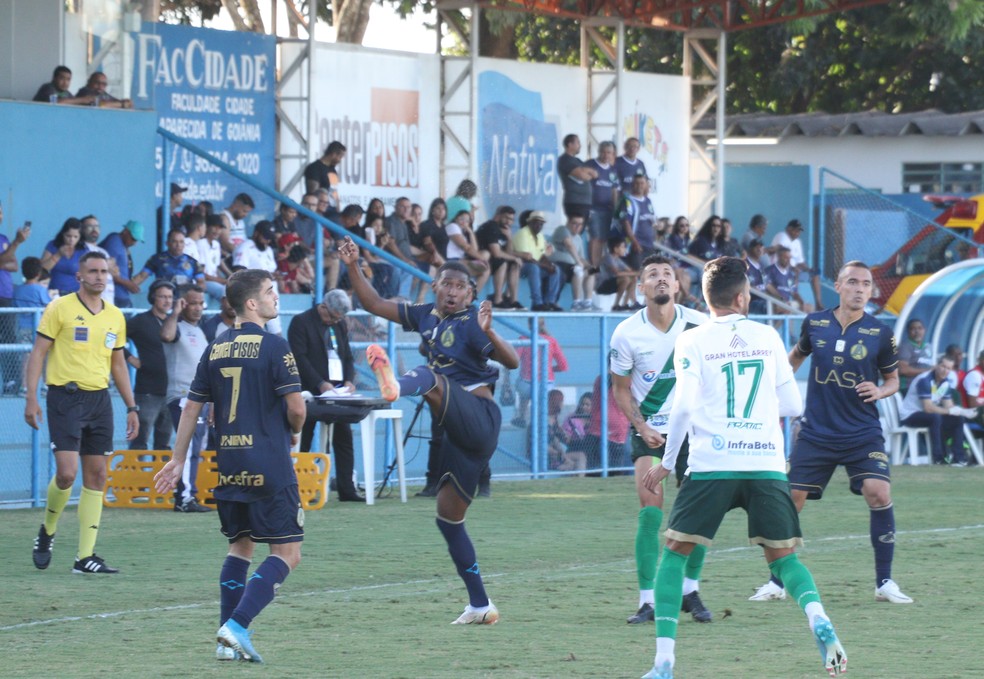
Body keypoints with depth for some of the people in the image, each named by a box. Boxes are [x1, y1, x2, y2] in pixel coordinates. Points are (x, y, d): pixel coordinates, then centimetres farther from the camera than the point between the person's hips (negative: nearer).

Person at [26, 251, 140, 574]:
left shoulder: (115, 316, 12)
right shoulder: (60, 308, -4)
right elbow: (38, 352, -4)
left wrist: (131, 407, 15)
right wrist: (31, 398, -13)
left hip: (99, 399, 5)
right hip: (65, 398, -5)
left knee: (96, 475, 2)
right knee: (67, 473, -14)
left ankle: (85, 556, 4)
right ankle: (47, 531, 14)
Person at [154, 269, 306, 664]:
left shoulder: (216, 349, 9)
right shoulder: (273, 347, -10)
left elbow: (192, 407, 12)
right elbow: (295, 408, -13)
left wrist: (178, 460, 20)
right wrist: (294, 433, 10)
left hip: (228, 465, 7)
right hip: (269, 466, -7)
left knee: (240, 546, 19)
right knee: (286, 554, -2)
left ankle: (228, 639, 11)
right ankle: (237, 626, -17)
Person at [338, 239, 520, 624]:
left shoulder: (470, 324, -5)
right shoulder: (427, 316, 15)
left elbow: (512, 361, -18)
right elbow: (374, 305, 20)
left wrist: (488, 333, -34)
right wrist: (353, 267, 8)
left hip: (478, 416, -8)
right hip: (459, 433, 8)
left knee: (431, 378, -33)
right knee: (448, 519, 10)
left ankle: (397, 386, -73)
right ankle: (480, 606, 15)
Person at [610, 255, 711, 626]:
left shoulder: (699, 325, -8)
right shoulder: (627, 333, -10)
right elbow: (620, 388, 1)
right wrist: (642, 426, -11)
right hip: (648, 431, -1)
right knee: (651, 511, -13)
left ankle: (690, 591, 16)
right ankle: (648, 600, -10)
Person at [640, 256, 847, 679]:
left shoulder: (692, 342, 3)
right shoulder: (768, 337, 11)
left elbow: (683, 408, -5)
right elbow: (793, 406, 13)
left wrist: (666, 464, 6)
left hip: (712, 466, -2)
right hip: (768, 465, 2)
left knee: (674, 554, 8)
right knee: (783, 557, 13)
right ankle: (819, 620, -17)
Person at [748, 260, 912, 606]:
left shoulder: (880, 333, -4)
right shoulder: (815, 324, 0)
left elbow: (892, 379, 8)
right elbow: (797, 355, 21)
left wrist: (880, 391, -13)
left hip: (863, 433, -1)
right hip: (816, 432, 1)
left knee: (879, 493, -19)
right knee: (790, 499, -2)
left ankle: (884, 583, -5)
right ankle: (777, 582, 14)